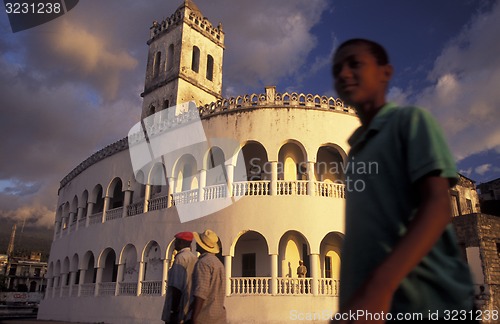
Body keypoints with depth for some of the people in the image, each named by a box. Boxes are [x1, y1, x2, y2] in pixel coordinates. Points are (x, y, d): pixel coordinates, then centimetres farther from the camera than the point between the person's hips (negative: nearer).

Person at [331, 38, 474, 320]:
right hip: (368, 301, 6)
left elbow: (438, 206, -14)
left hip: (424, 302, -6)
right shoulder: (357, 149, 19)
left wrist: (379, 287, -27)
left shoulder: (410, 120, 0)